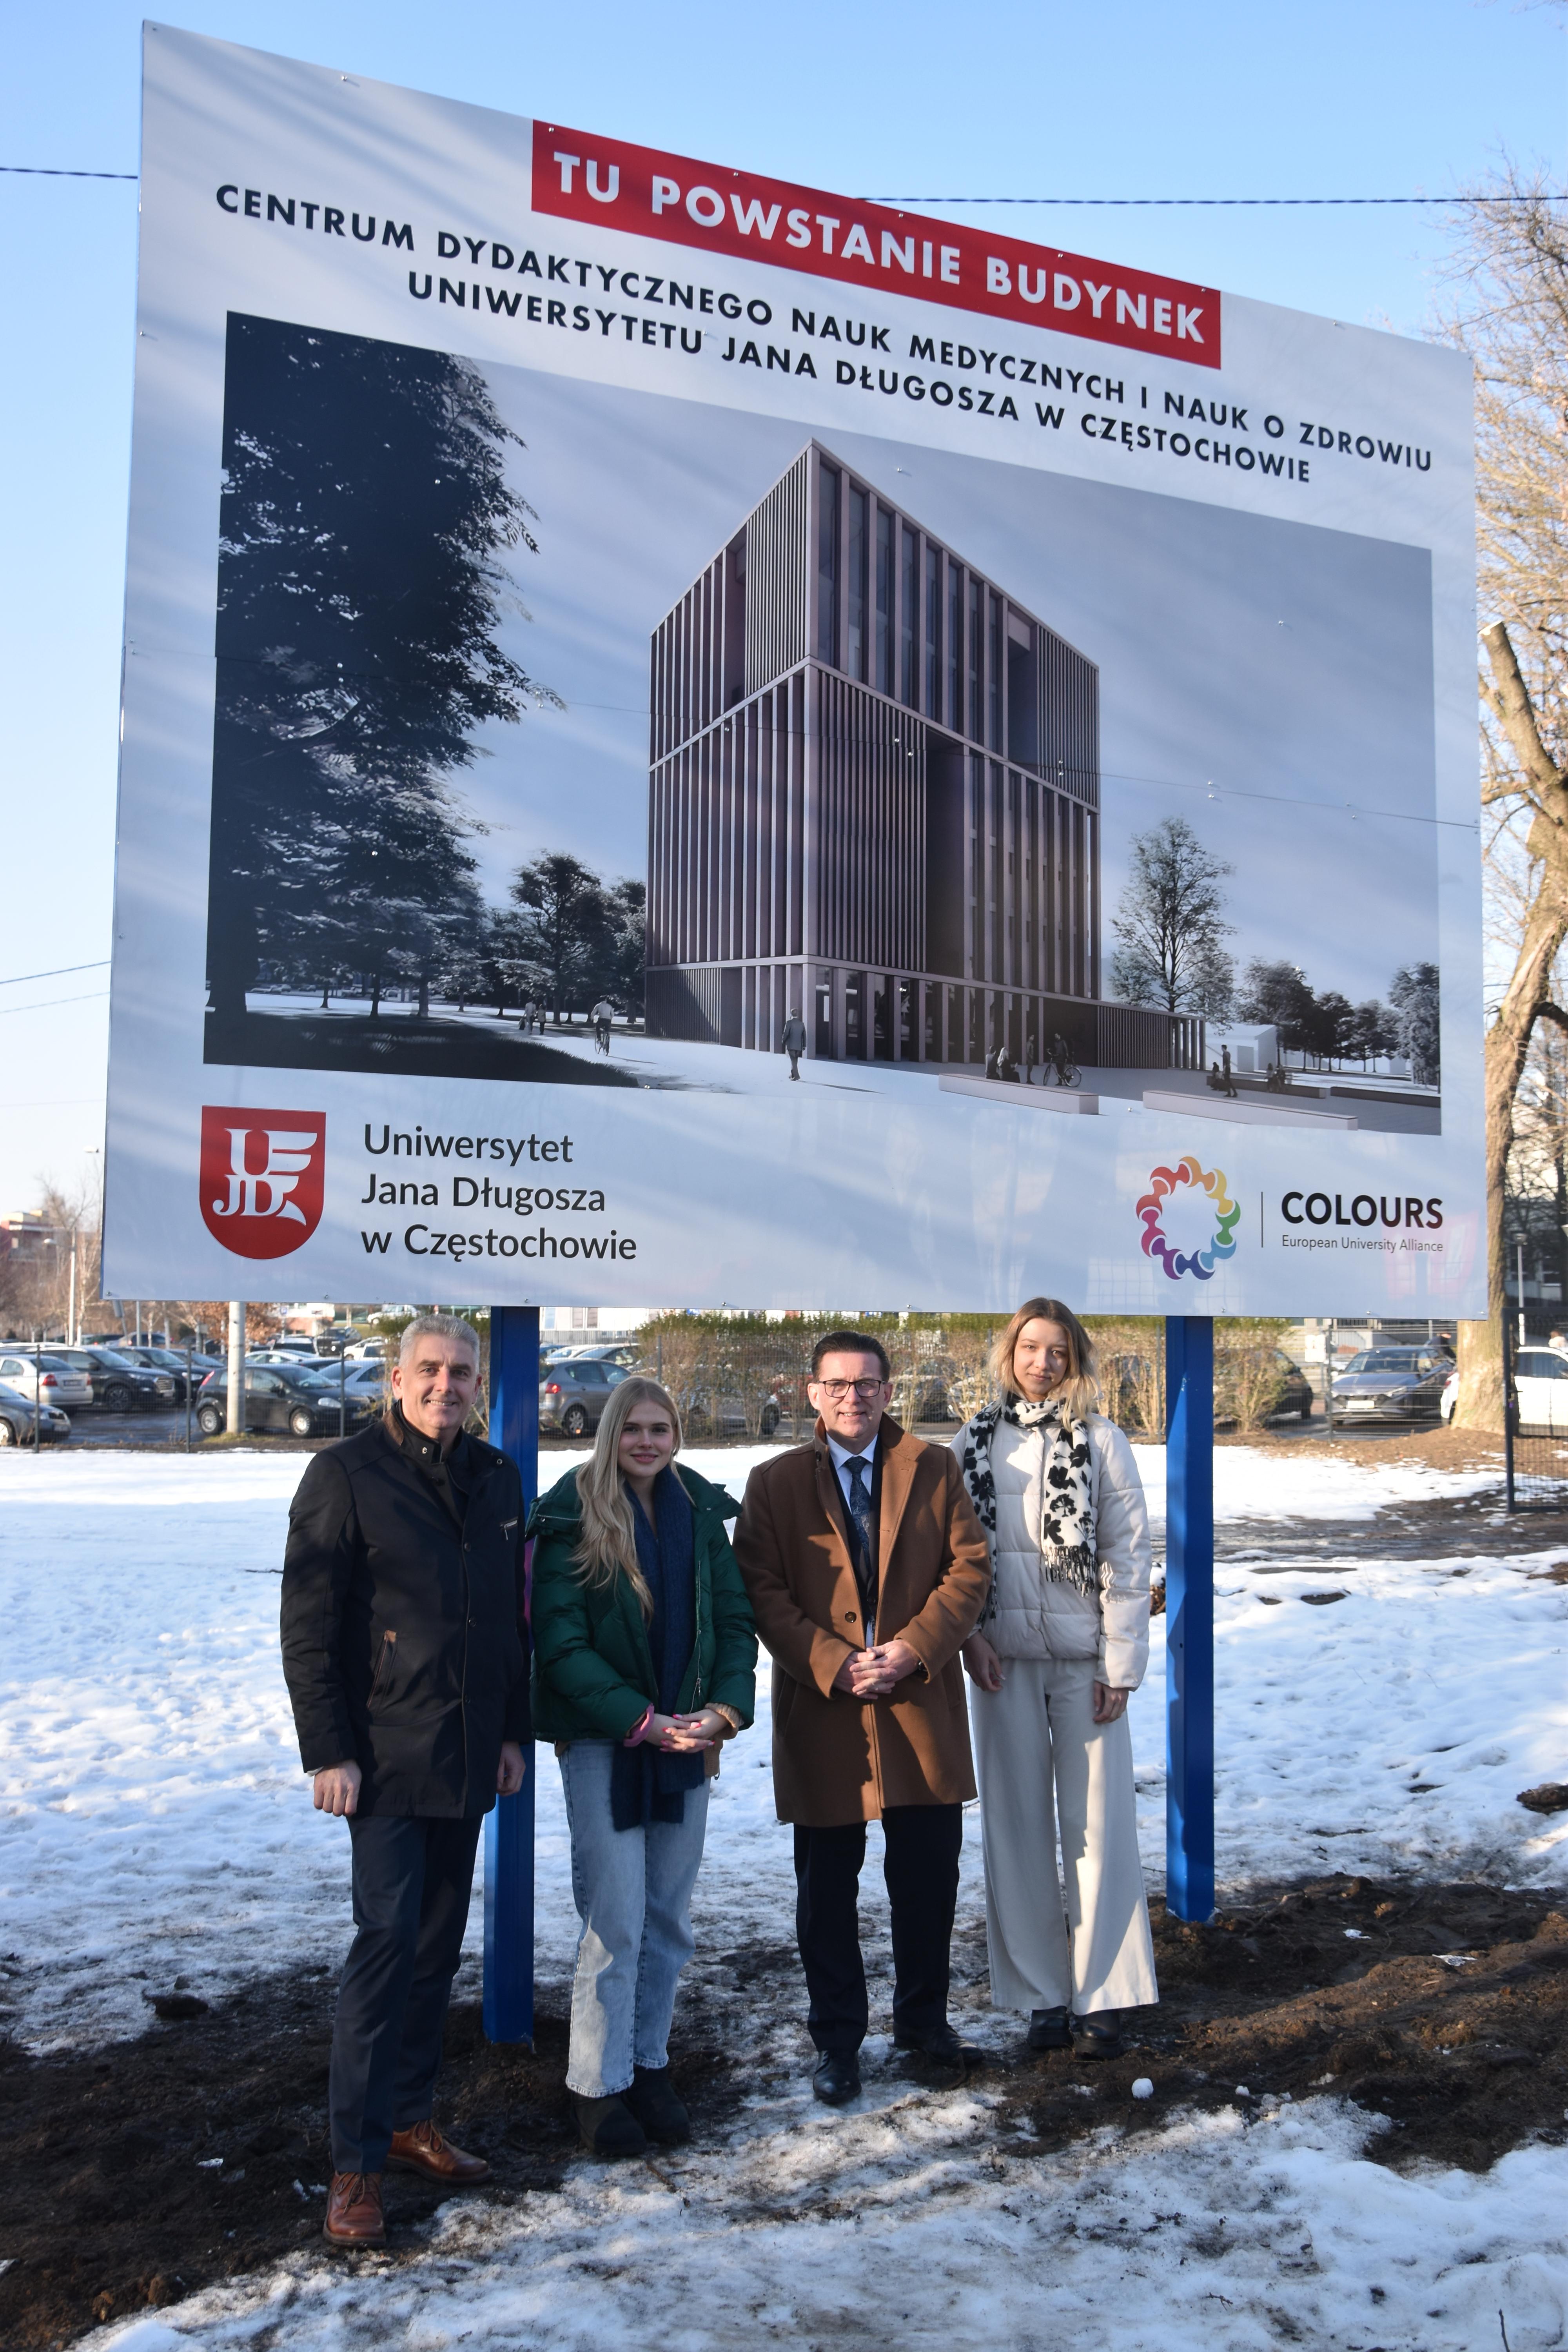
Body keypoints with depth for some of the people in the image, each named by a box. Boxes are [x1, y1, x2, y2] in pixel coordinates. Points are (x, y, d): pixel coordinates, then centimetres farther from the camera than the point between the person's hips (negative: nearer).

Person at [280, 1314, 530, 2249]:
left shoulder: (497, 1478, 7)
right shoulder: (347, 1474, -9)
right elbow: (308, 1624, -10)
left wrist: (515, 1731, 9)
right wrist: (328, 1750, -14)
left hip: (469, 1753, 6)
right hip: (385, 1753, -6)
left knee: (440, 1944, 13)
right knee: (388, 1942, -7)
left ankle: (411, 2117, 27)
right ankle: (358, 2162, 3)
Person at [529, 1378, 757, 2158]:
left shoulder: (702, 1512, 5)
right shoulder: (572, 1519, -8)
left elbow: (735, 1620, 6)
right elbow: (561, 1642, -11)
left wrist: (725, 1708, -10)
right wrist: (641, 1720, -17)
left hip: (689, 1739, 4)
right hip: (602, 1742, -4)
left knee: (669, 1918, 11)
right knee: (616, 1920, -4)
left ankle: (648, 2063, 26)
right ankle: (597, 2086, 11)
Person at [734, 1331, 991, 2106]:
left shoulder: (934, 1468, 6)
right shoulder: (774, 1482, 2)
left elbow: (969, 1567, 1)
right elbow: (762, 1591, -4)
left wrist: (916, 1648, -12)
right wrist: (832, 1664, -15)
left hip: (921, 1702, 1)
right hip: (823, 1710, -1)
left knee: (929, 1874, 10)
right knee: (827, 1888, 7)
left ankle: (922, 2015, 31)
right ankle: (837, 2038, 22)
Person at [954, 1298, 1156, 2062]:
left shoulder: (1101, 1441, -1)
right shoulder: (975, 1442, 5)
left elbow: (1128, 1557, -2)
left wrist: (1121, 1664, -6)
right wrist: (969, 1634, -6)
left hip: (1084, 1658, -2)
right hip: (1002, 1659, 2)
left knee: (1098, 1823, 1)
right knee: (1017, 1825, 6)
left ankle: (1101, 1997, 12)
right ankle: (1043, 1994, 17)